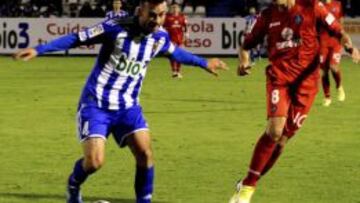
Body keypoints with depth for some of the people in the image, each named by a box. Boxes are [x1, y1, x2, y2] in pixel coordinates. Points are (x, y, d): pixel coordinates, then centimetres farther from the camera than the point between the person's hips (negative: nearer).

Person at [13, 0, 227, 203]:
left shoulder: (160, 36, -2)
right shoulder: (117, 28, -19)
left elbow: (175, 52, 22)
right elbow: (77, 38, -14)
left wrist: (204, 63, 34)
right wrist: (38, 50, -21)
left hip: (127, 106, 5)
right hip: (96, 104, -5)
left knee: (145, 153, -12)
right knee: (94, 162, -14)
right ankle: (74, 185, 20)